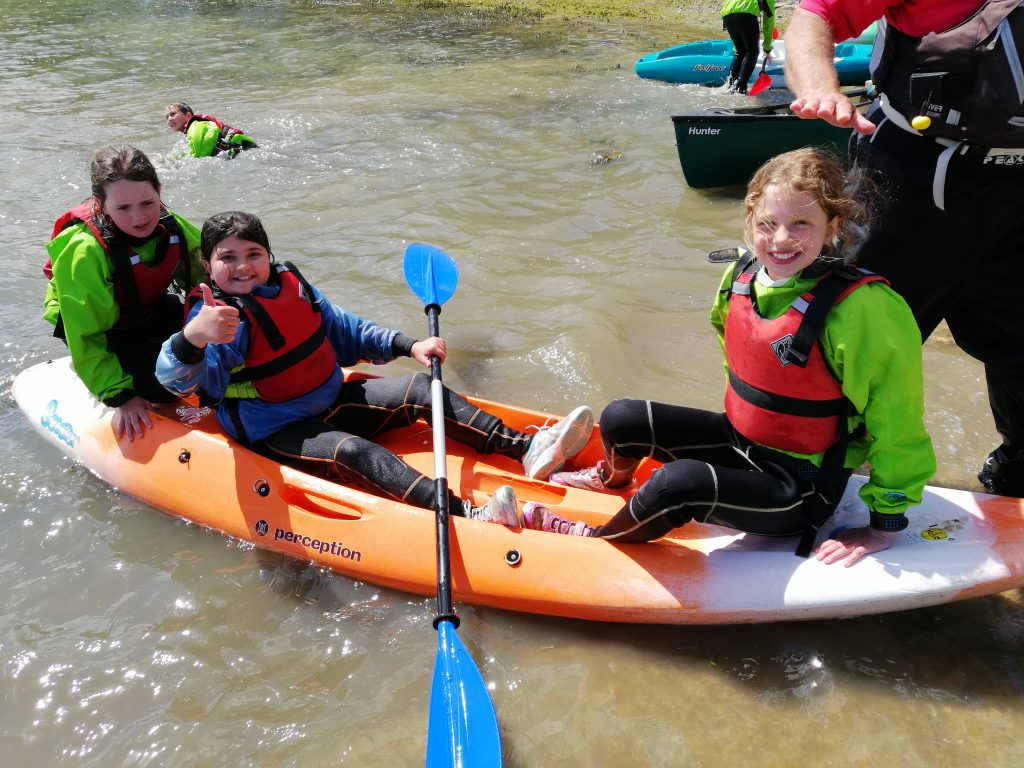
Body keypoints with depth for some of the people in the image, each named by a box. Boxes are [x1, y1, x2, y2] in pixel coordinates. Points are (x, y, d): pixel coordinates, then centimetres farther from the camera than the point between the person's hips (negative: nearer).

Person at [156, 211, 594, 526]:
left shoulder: (291, 285, 5)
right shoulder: (219, 317, -17)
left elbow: (346, 334, 17)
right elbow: (183, 379, -35)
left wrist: (407, 346, 7)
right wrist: (192, 337, -58)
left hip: (333, 399, 8)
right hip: (279, 433, -7)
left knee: (420, 391, -6)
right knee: (352, 450, -33)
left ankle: (525, 448, -16)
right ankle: (465, 514, -54)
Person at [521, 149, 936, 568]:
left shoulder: (860, 307, -28)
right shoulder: (742, 274, -7)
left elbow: (898, 420, -21)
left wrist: (884, 524, -14)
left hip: (800, 486, -6)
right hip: (737, 438, 7)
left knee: (679, 483, -32)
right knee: (620, 419, 0)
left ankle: (594, 538, 0)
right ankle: (614, 477, 38)